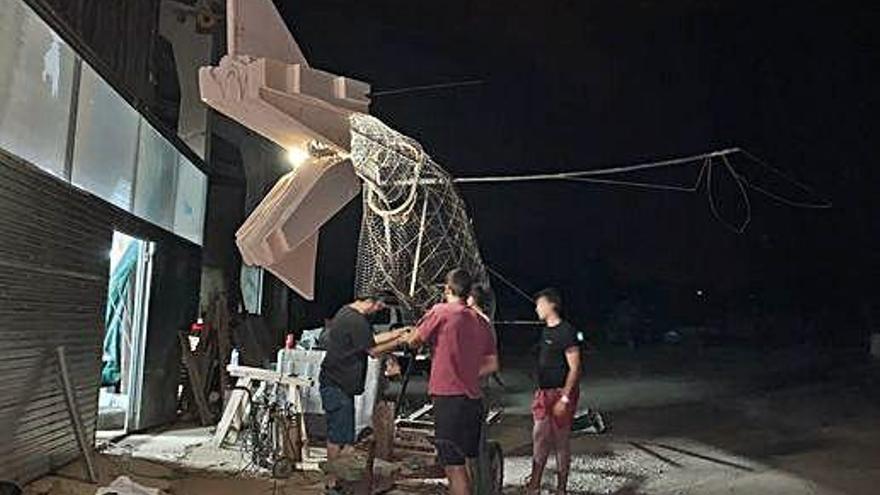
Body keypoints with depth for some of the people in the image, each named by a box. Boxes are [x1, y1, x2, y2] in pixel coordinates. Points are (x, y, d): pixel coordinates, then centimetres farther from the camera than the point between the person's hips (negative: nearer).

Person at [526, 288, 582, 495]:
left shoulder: (566, 332, -14)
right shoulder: (546, 330, 12)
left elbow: (575, 368, -17)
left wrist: (564, 399, -21)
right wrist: (540, 392, 17)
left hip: (561, 393, -8)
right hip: (544, 393, 8)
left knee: (560, 442, 2)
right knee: (539, 439, 7)